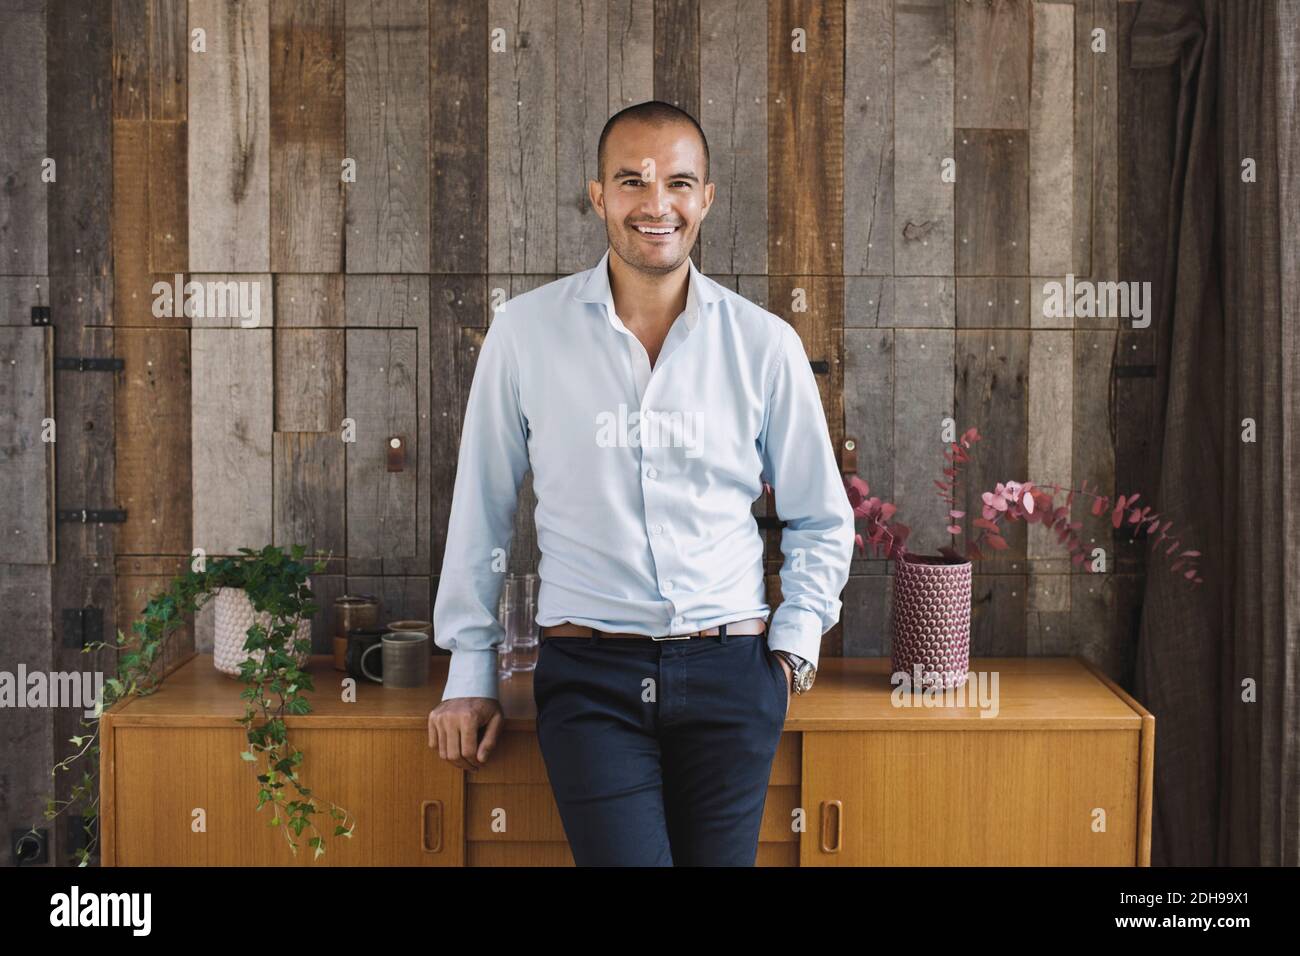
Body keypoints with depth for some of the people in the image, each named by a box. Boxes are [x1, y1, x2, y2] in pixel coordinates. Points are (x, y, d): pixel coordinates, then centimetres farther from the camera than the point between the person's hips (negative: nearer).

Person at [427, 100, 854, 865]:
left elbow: (822, 521, 13)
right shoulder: (524, 333, 0)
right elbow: (482, 511, 7)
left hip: (731, 672, 2)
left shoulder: (765, 344, 2)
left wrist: (794, 643, 1)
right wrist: (471, 672, 8)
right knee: (626, 855, -14)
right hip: (588, 675, -1)